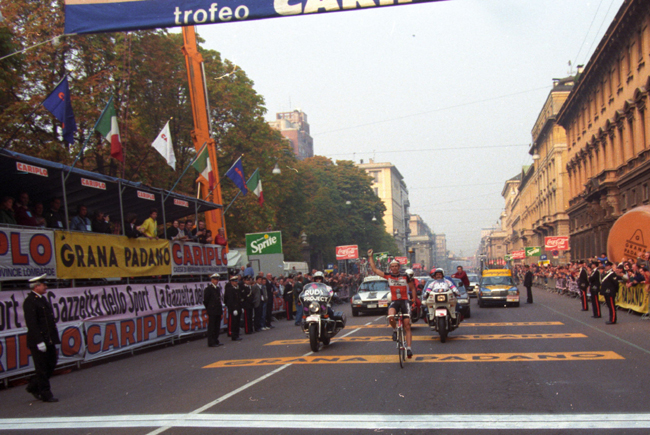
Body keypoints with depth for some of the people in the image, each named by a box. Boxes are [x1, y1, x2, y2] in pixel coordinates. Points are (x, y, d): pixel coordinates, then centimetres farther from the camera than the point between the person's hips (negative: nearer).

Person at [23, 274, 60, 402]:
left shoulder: (42, 298, 15)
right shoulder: (29, 302, -14)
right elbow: (31, 323, -20)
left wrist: (54, 338, 18)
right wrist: (39, 341, -23)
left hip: (49, 340, 9)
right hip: (38, 341, -9)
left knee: (51, 364, 13)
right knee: (42, 369, 2)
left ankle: (33, 387, 28)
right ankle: (46, 394, 12)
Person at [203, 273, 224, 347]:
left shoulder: (218, 288, 16)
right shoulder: (208, 288, -8)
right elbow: (205, 301, -8)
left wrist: (221, 309, 17)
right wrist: (209, 309, -2)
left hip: (218, 311, 8)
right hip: (212, 312, -8)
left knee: (217, 327, 12)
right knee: (211, 327, -4)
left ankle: (216, 341, 20)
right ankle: (211, 343, -1)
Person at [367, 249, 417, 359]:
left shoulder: (405, 277, 4)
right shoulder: (388, 276, 5)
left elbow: (413, 288, 15)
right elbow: (374, 269, 6)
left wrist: (414, 300, 9)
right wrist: (370, 256, 4)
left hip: (404, 301, 0)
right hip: (394, 301, 0)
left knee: (407, 326, -5)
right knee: (391, 317, -31)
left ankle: (409, 348, -2)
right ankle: (395, 330, 1)